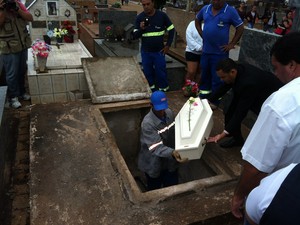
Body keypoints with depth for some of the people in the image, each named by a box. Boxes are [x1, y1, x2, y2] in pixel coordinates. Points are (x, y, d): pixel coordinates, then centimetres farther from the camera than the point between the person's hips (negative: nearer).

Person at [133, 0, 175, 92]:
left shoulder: (162, 15, -8)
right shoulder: (139, 17, -5)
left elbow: (171, 30, 3)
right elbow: (135, 36, -3)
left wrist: (168, 45, -1)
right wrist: (141, 29, -23)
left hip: (159, 51, -2)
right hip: (145, 51, 2)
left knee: (161, 72, 4)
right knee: (147, 72, 13)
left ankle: (163, 89, 23)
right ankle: (150, 88, 34)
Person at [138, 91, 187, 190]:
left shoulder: (169, 113, -9)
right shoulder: (147, 123, -31)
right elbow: (156, 147, -36)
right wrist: (172, 152, -52)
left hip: (170, 161, 6)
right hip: (154, 164, -6)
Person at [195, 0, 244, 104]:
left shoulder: (230, 11, -8)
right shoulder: (205, 9, 4)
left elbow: (240, 28, -2)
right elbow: (197, 20, 22)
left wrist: (232, 44, -6)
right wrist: (202, 34, 11)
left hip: (220, 52, -4)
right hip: (205, 50, 4)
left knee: (217, 78, 4)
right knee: (205, 75, 16)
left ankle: (214, 100, 16)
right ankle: (203, 97, 31)